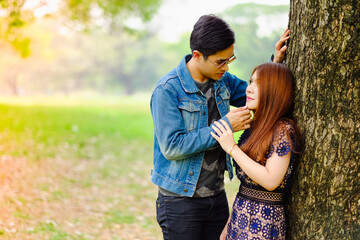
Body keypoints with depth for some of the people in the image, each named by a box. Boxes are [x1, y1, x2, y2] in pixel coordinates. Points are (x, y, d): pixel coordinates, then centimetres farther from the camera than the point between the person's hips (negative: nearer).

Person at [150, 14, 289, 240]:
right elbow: (172, 147, -24)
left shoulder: (222, 80, 4)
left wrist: (277, 62, 2)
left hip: (217, 196, 6)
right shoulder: (167, 90, -17)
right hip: (181, 200, -6)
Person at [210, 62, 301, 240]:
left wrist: (232, 148, -19)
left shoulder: (283, 130, -14)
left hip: (263, 222, -7)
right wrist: (228, 226, 15)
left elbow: (270, 181, -23)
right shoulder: (254, 127, 9)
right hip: (241, 215, 7)